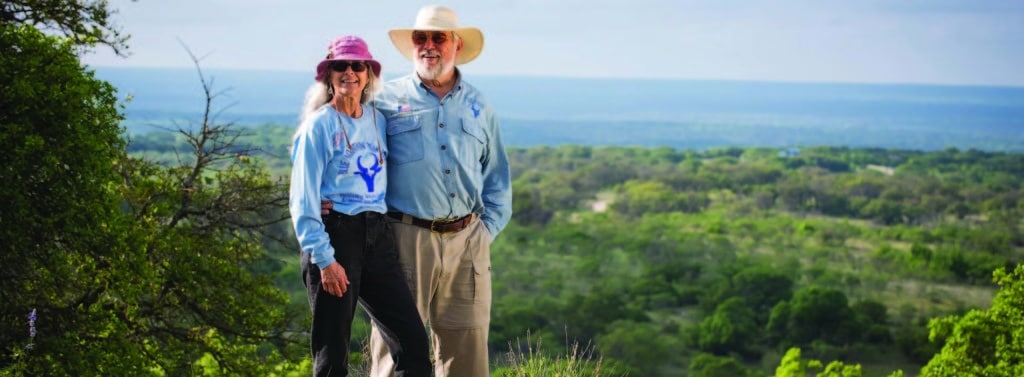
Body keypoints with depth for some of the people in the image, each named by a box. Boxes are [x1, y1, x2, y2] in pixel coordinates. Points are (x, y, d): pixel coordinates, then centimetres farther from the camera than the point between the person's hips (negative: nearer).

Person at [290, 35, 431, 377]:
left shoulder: (378, 119, 12)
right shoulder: (319, 125, -4)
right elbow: (303, 201, -8)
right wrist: (324, 259, -14)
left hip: (377, 236, 5)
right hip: (335, 235, -5)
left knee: (414, 345, -2)